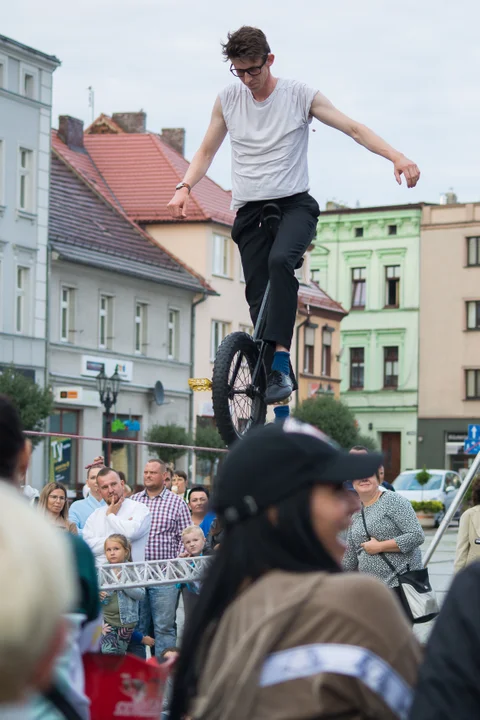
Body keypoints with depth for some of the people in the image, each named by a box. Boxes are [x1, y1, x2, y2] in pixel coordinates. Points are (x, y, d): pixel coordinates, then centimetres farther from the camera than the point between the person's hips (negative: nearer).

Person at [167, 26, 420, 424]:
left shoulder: (300, 95, -1)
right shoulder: (228, 100, 8)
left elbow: (354, 128, -2)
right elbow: (207, 151, 19)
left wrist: (397, 157, -15)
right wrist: (184, 188, 1)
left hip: (295, 204, -3)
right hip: (250, 211, 3)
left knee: (280, 259, -34)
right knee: (258, 297, -5)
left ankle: (280, 360, -35)